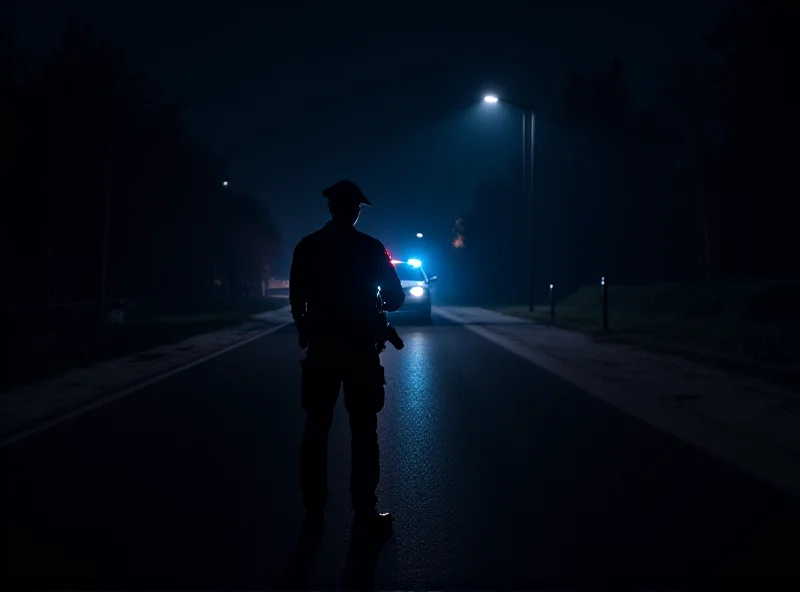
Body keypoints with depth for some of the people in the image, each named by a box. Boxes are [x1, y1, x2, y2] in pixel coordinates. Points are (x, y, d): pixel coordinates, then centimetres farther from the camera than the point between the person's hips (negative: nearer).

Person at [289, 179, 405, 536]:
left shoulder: (306, 247, 0)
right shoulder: (371, 248, -6)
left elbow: (296, 300, 3)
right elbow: (395, 299, -3)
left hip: (321, 350, 2)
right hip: (359, 350, -2)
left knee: (316, 431, 9)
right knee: (363, 433, 5)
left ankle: (314, 511, 14)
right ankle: (364, 512, 8)